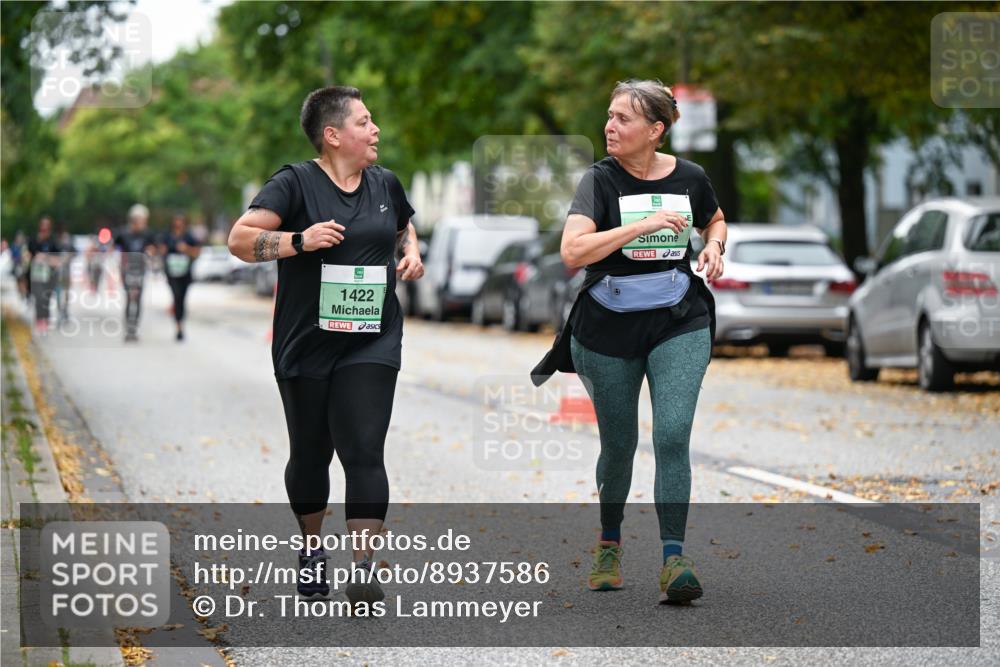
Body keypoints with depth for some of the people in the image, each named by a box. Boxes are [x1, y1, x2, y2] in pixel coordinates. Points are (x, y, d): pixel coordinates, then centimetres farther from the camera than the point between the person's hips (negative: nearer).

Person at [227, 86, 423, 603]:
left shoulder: (385, 184, 10)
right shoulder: (295, 183, -7)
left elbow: (404, 227, 31)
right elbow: (240, 239, -14)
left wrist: (411, 253, 10)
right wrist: (299, 240, -26)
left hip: (371, 343, 2)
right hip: (306, 343, -2)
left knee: (363, 452, -12)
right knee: (310, 454, 12)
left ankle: (363, 567, -16)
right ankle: (312, 549, 35)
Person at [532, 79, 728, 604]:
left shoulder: (690, 178, -1)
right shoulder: (601, 180, -9)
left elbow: (714, 221, 22)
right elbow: (573, 250, -24)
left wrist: (714, 247, -1)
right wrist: (644, 225, -29)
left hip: (679, 324, 1)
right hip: (609, 329, -1)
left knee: (672, 436, -15)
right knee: (618, 444, 11)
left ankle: (673, 559, -13)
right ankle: (609, 544, 36)